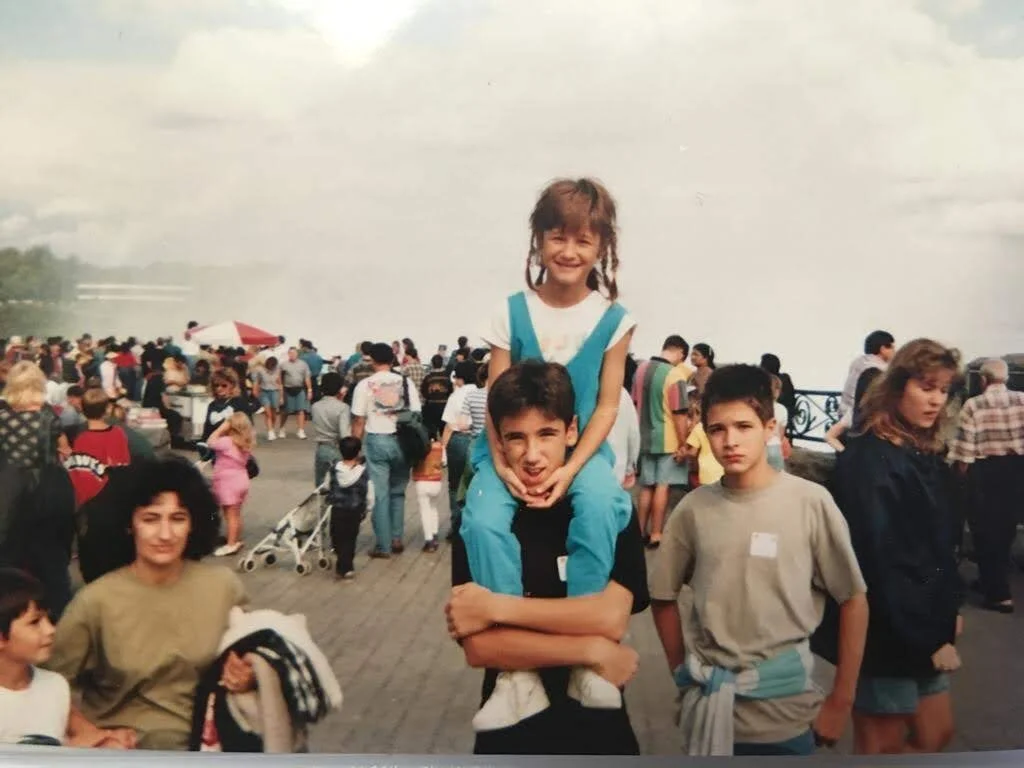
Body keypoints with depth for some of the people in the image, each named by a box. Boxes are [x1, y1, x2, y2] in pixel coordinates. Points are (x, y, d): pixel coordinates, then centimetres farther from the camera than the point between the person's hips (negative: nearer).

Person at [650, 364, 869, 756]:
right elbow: (663, 596, 7)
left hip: (784, 709, -1)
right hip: (707, 705, 2)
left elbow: (853, 600, -4)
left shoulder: (810, 502, -11)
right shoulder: (693, 509, -5)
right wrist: (683, 675, 4)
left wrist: (841, 701, -3)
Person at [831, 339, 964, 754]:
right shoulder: (867, 459, -20)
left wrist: (949, 608, 6)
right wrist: (929, 636, -19)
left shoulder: (928, 456, 9)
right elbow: (880, 557, -23)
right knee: (882, 746, 5)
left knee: (935, 735, 18)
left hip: (925, 627, 9)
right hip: (887, 631, -9)